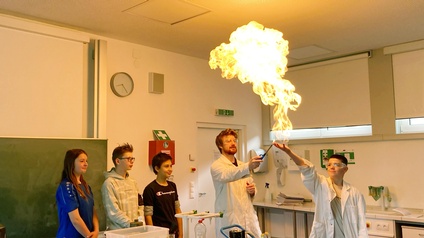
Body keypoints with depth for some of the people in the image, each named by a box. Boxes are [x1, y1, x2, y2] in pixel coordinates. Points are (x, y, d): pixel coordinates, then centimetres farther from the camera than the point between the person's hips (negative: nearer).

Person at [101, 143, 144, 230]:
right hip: (117, 231, -6)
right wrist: (131, 224, -17)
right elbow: (113, 212, -17)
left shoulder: (133, 182, 10)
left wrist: (140, 223, -1)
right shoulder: (109, 183, -11)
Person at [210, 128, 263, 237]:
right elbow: (226, 176, -28)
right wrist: (248, 167, -43)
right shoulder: (216, 165, -5)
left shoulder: (243, 165, 16)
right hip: (229, 219, -5)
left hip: (249, 218, 6)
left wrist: (252, 191, 0)